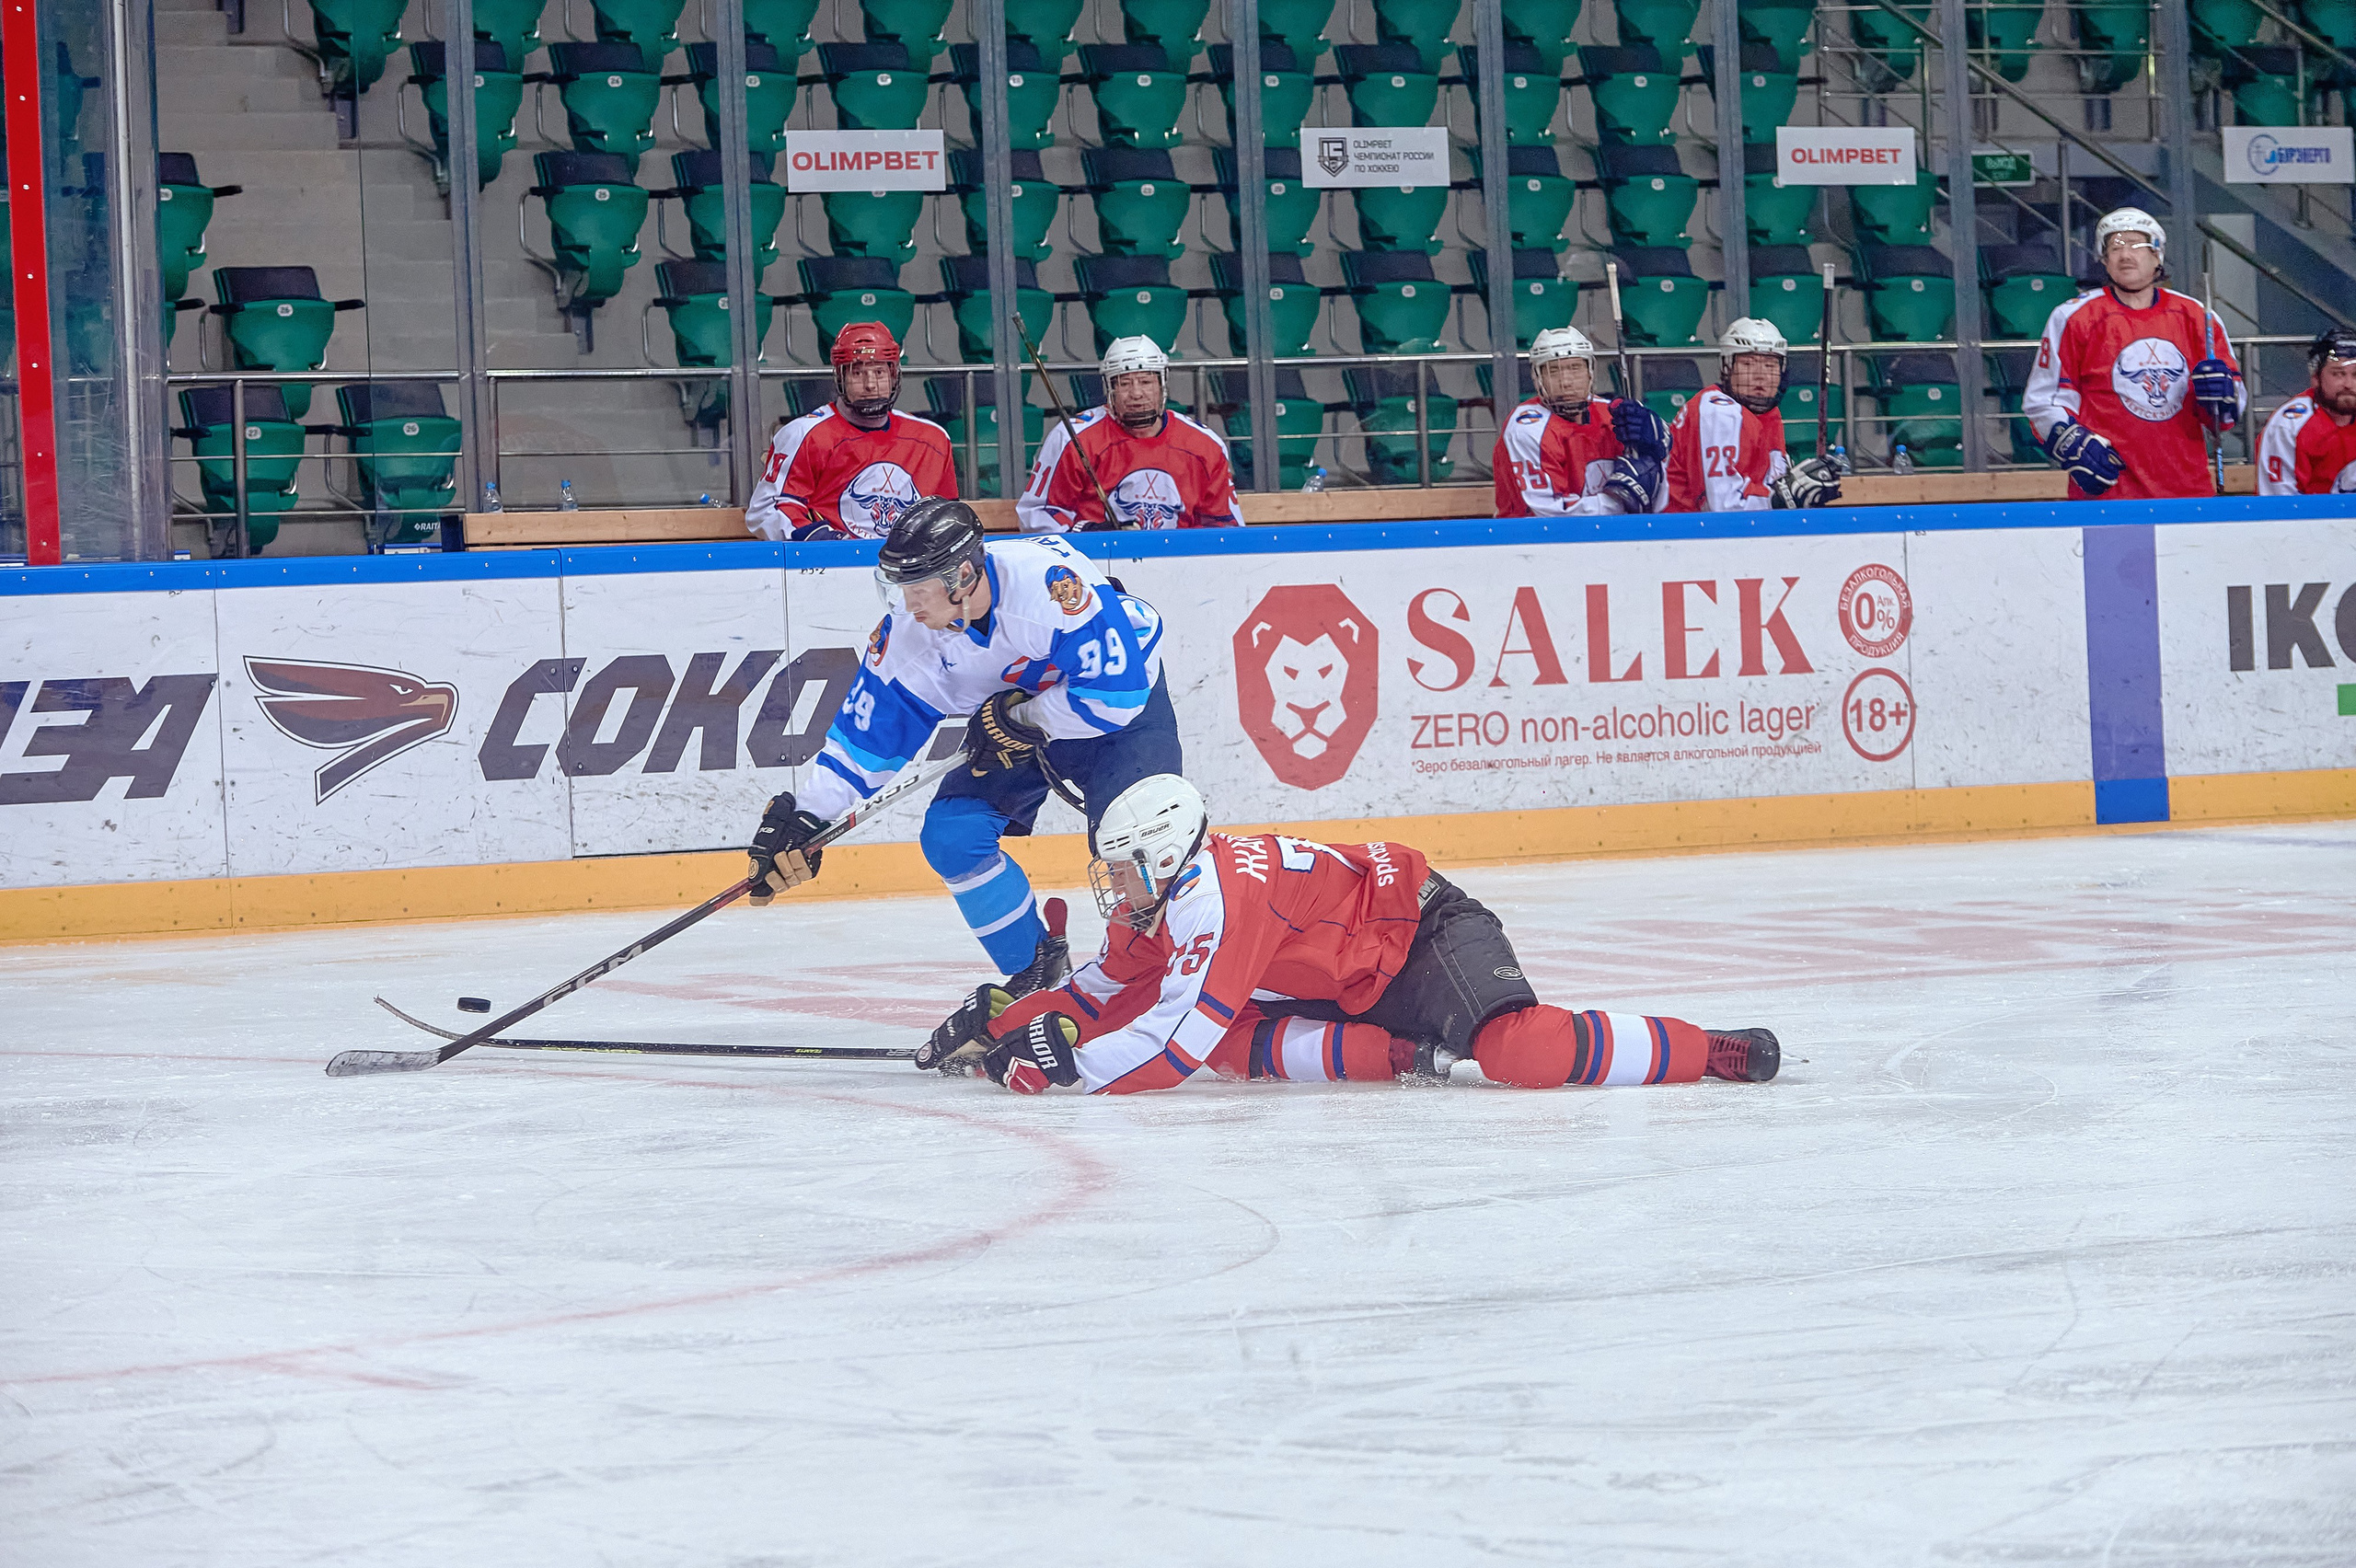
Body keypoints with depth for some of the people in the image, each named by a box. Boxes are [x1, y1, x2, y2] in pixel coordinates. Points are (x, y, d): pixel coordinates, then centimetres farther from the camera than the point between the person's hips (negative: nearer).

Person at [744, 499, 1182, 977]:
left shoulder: (1050, 581, -38)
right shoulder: (909, 630, -19)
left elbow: (1118, 689, -33)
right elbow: (867, 732, -10)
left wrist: (1022, 720, -26)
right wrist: (806, 816, -17)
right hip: (1013, 718, 6)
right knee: (950, 834, -8)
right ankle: (1034, 973, 8)